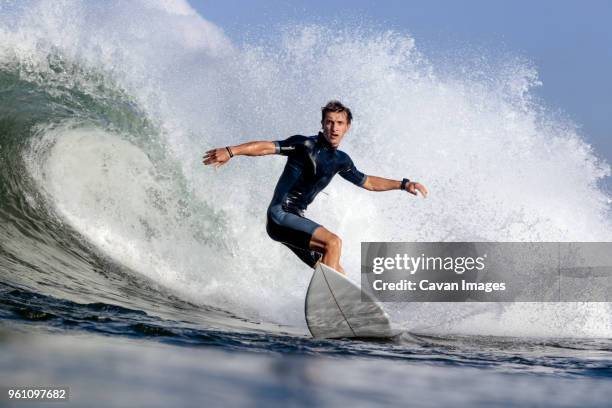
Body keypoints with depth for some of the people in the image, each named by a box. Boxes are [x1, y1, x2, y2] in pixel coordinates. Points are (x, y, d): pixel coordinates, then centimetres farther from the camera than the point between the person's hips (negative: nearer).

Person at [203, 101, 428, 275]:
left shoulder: (340, 160, 13)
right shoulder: (305, 145, -9)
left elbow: (368, 182, 26)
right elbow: (267, 147, -18)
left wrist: (403, 184, 23)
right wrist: (231, 151, -29)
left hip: (296, 218, 9)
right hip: (280, 215, -9)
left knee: (338, 275, 2)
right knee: (333, 241, -27)